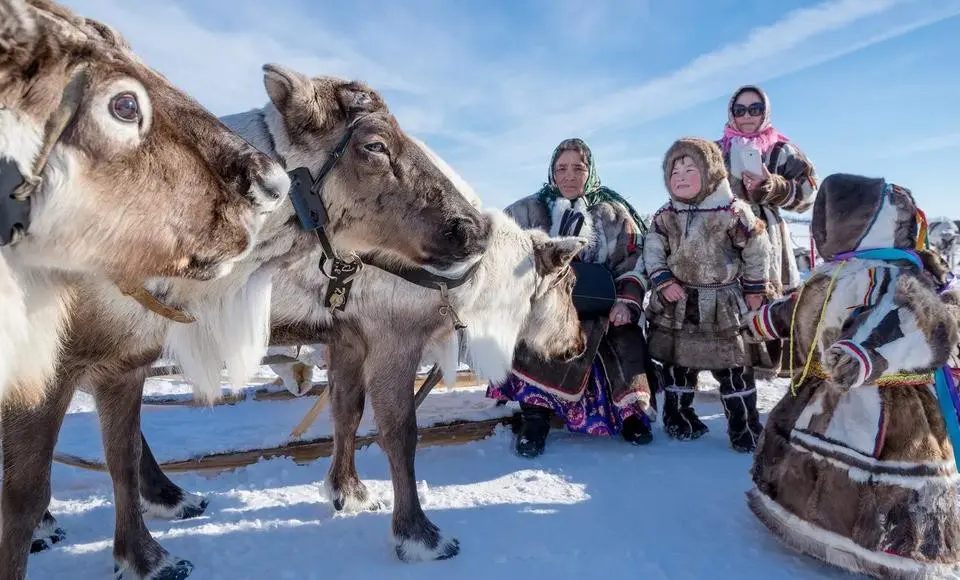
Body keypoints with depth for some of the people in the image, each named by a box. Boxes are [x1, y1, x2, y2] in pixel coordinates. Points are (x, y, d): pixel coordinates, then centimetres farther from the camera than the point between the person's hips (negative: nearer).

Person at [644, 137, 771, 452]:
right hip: (676, 305, 3)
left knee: (734, 367, 4)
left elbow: (756, 250, -2)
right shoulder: (665, 216, 0)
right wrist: (663, 281, -11)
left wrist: (754, 288, 0)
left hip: (722, 305, -2)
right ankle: (678, 415, 29)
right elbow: (652, 250, 2)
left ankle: (744, 423, 18)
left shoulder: (733, 211, -9)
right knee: (676, 364, 12)